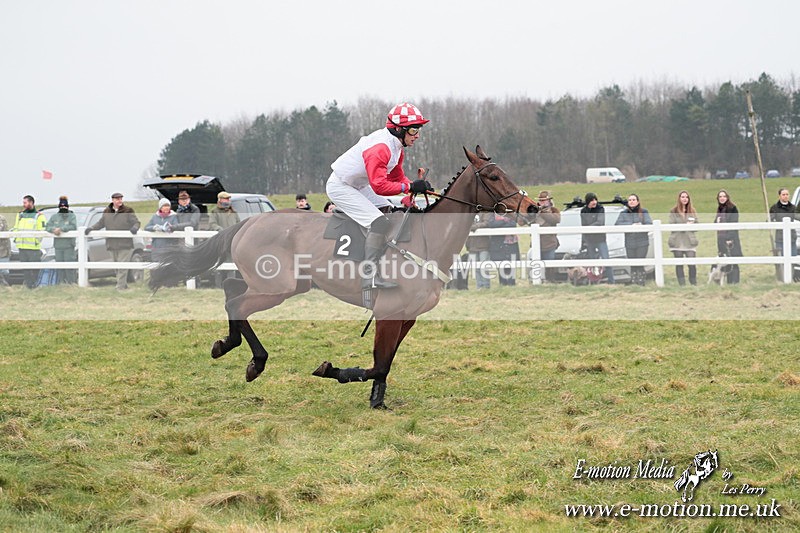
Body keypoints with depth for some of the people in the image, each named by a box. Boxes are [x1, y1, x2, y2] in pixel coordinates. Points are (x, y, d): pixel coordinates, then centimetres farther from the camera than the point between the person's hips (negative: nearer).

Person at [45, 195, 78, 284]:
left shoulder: (71, 216, 2)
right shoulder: (54, 217, 15)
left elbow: (73, 227, -13)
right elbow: (47, 227, 7)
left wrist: (61, 229, -18)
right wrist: (54, 229, -14)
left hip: (69, 246, -4)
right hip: (58, 246, 4)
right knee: (60, 267, 6)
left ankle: (72, 283, -6)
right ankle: (61, 283, 12)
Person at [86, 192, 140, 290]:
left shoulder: (128, 211, -1)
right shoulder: (107, 212, 11)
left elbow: (137, 222, -2)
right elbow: (100, 223, 19)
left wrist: (135, 228, -24)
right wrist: (91, 228, 4)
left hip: (125, 245, -5)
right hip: (112, 245, 5)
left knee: (122, 267, -10)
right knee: (116, 268, 9)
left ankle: (120, 288, -12)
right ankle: (124, 286, 19)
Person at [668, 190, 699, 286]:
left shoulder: (692, 211, 12)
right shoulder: (673, 212, 5)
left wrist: (692, 225, -11)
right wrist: (685, 225, -14)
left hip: (690, 241, 1)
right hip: (677, 242, -1)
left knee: (692, 264, -8)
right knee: (679, 264, 2)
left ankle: (694, 284, 2)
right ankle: (681, 284, 7)